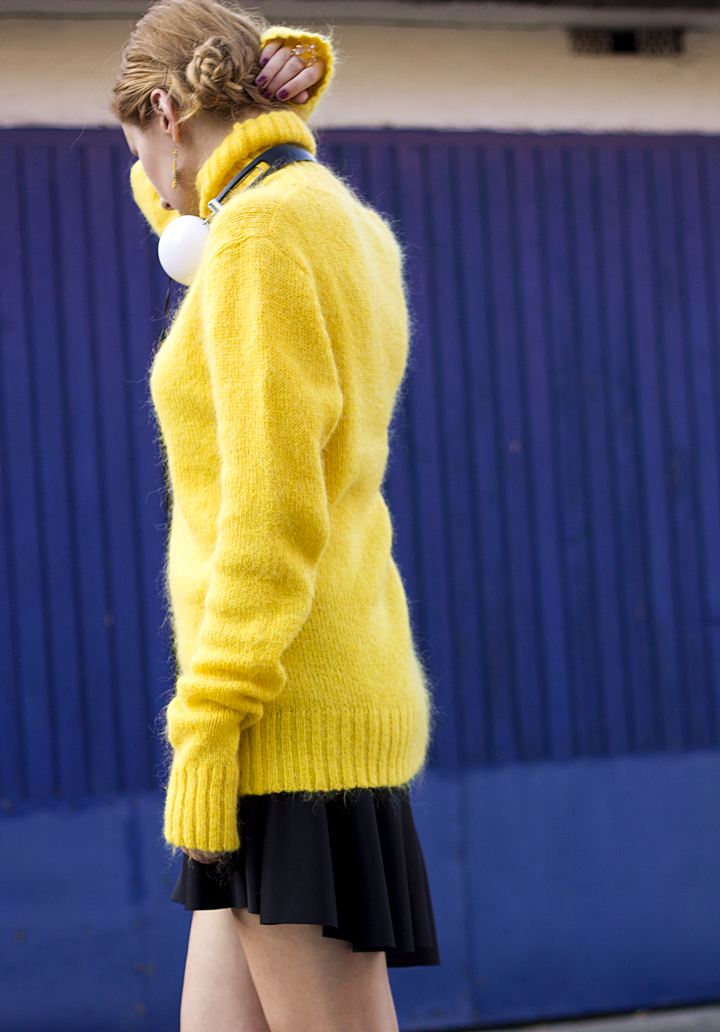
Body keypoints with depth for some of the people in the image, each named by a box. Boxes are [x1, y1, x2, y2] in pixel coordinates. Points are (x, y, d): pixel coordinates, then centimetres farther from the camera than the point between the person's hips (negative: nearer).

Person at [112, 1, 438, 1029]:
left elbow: (274, 510, -18)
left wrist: (205, 731, -18)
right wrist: (266, 102, 18)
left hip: (294, 730, -10)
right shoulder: (356, 233, 16)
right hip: (340, 705, 10)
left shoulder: (261, 232, -11)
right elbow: (167, 208, 37)